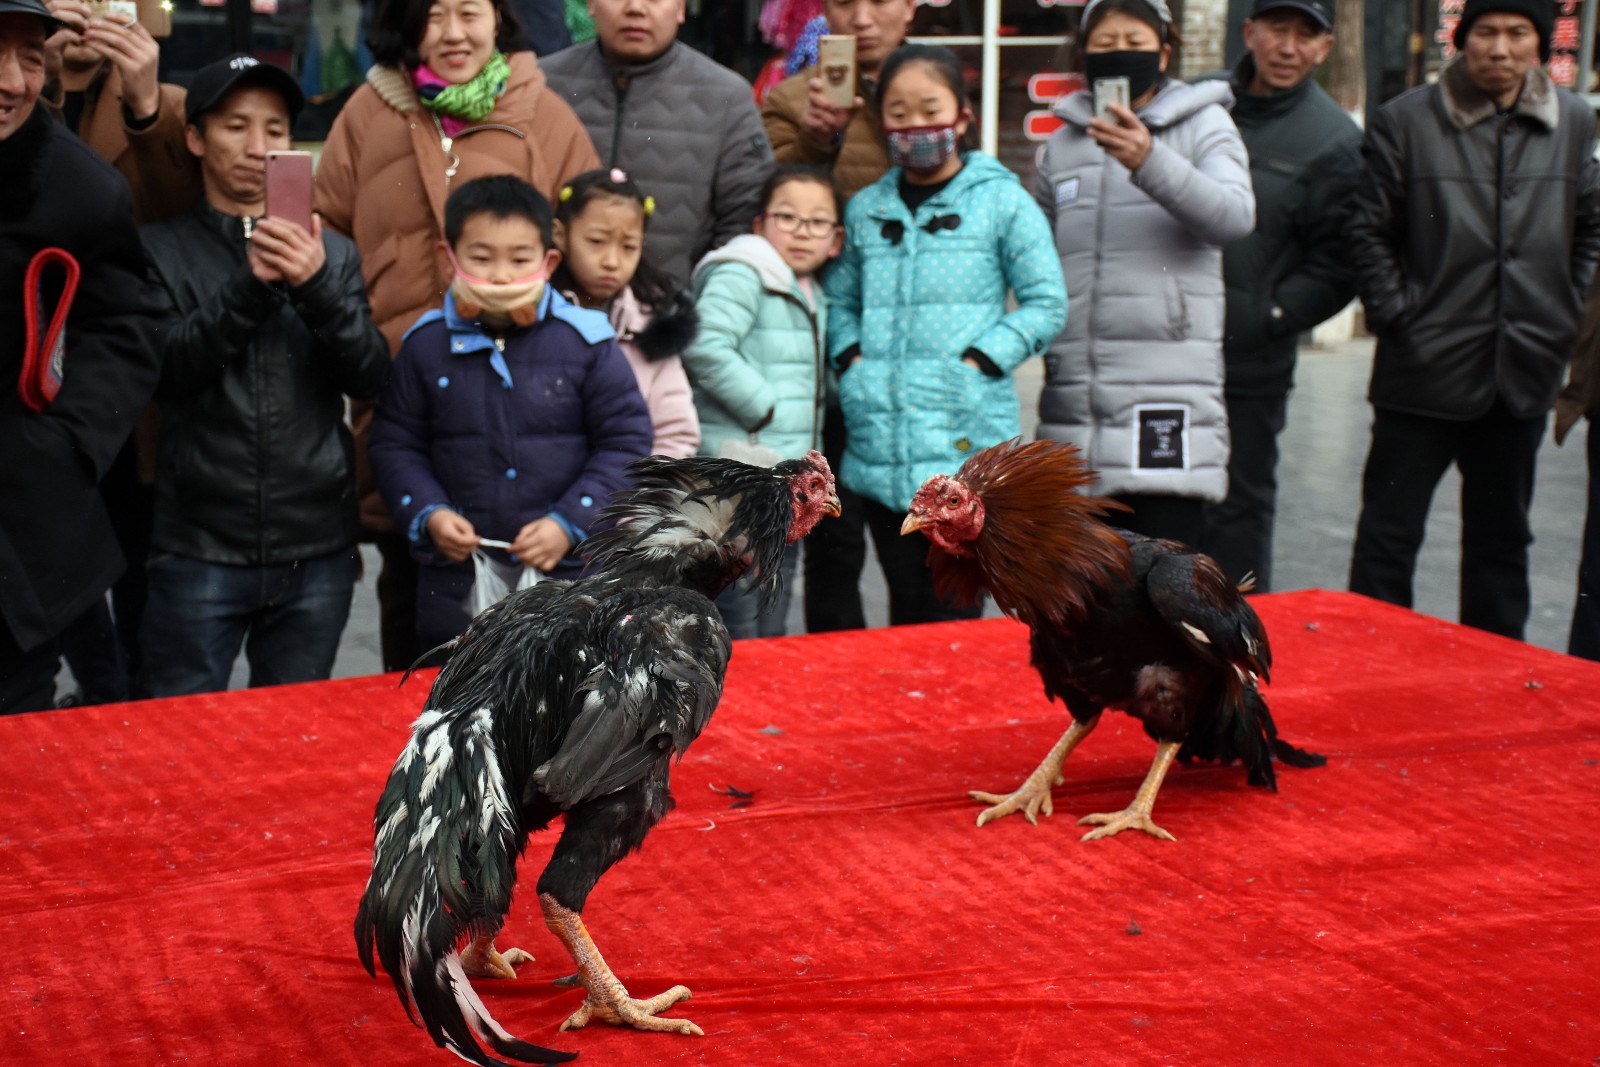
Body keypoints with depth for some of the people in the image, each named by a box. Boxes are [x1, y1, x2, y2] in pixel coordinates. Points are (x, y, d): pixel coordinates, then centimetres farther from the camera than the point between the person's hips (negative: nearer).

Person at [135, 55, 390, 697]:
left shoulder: (332, 254, 11)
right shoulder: (162, 250, 5)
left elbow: (371, 378, -1)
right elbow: (164, 369, -8)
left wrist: (316, 286, -17)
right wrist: (252, 287, -19)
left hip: (315, 550, 2)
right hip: (199, 548, -2)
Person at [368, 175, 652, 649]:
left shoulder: (585, 341, -4)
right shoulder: (425, 346, 1)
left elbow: (626, 440, -2)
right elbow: (396, 445, 7)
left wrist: (570, 523, -11)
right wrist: (428, 514, -9)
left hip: (570, 570, -1)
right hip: (457, 581, 2)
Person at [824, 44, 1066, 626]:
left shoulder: (1002, 200, 0)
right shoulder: (865, 208, 12)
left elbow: (1046, 303, -1)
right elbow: (839, 298, 19)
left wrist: (982, 358, -11)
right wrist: (849, 355, 2)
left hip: (969, 440, -4)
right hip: (881, 445, 4)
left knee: (953, 615, -3)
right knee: (906, 606, 12)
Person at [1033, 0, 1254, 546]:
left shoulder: (1203, 125, 4)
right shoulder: (1060, 146, 16)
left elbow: (1234, 215, -15)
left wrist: (1150, 163, -30)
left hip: (1169, 383, -4)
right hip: (1076, 389, 5)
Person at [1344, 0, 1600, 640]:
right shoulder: (1405, 121, -5)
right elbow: (1367, 231, -1)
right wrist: (1396, 314, -7)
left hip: (1523, 372, 4)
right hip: (1424, 370, -3)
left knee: (1501, 538, 15)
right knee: (1388, 537, 3)